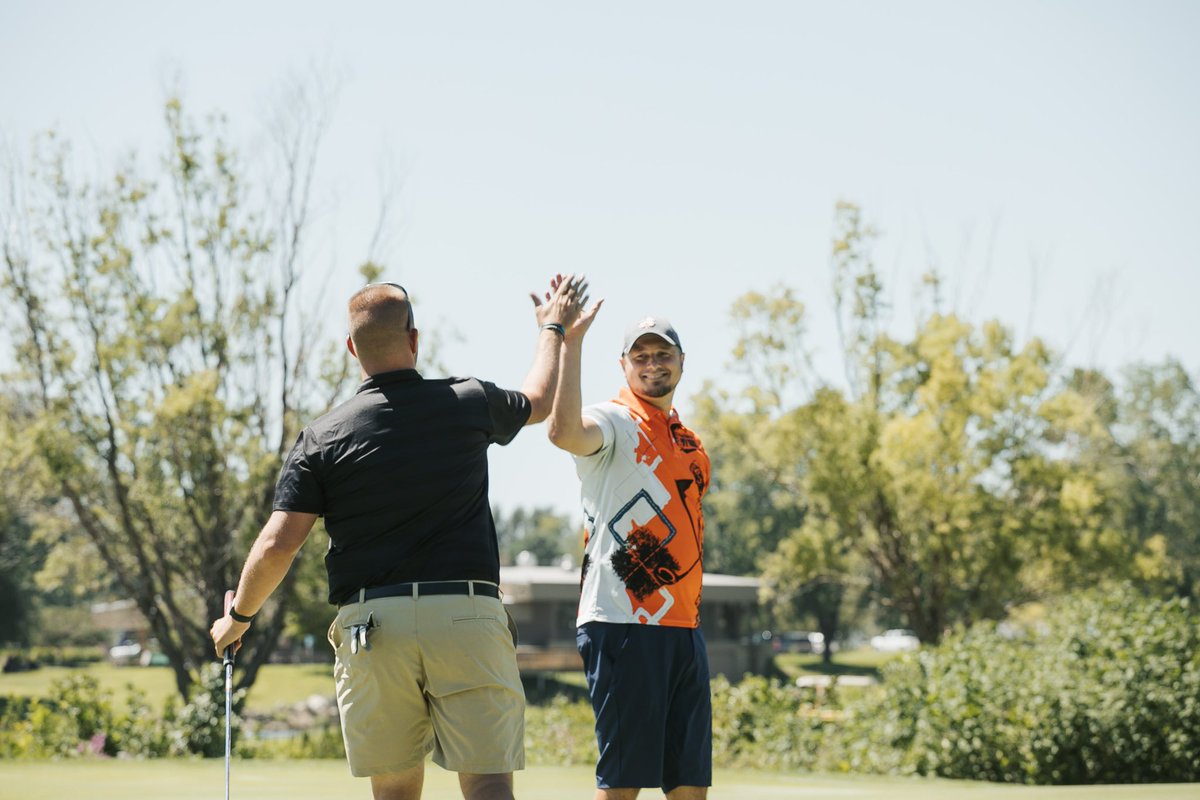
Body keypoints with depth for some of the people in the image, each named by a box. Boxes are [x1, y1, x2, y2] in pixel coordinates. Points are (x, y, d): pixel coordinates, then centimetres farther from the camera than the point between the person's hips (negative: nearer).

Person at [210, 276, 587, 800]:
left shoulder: (322, 438, 3)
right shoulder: (468, 403, 6)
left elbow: (278, 544, -3)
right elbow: (539, 402, 29)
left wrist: (238, 616, 15)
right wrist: (553, 329, 48)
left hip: (371, 623, 1)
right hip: (467, 616, 0)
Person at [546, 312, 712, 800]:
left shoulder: (689, 443, 20)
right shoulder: (614, 422, -4)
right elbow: (564, 431, -29)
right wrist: (569, 342, -31)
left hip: (683, 628, 8)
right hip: (625, 626, -8)